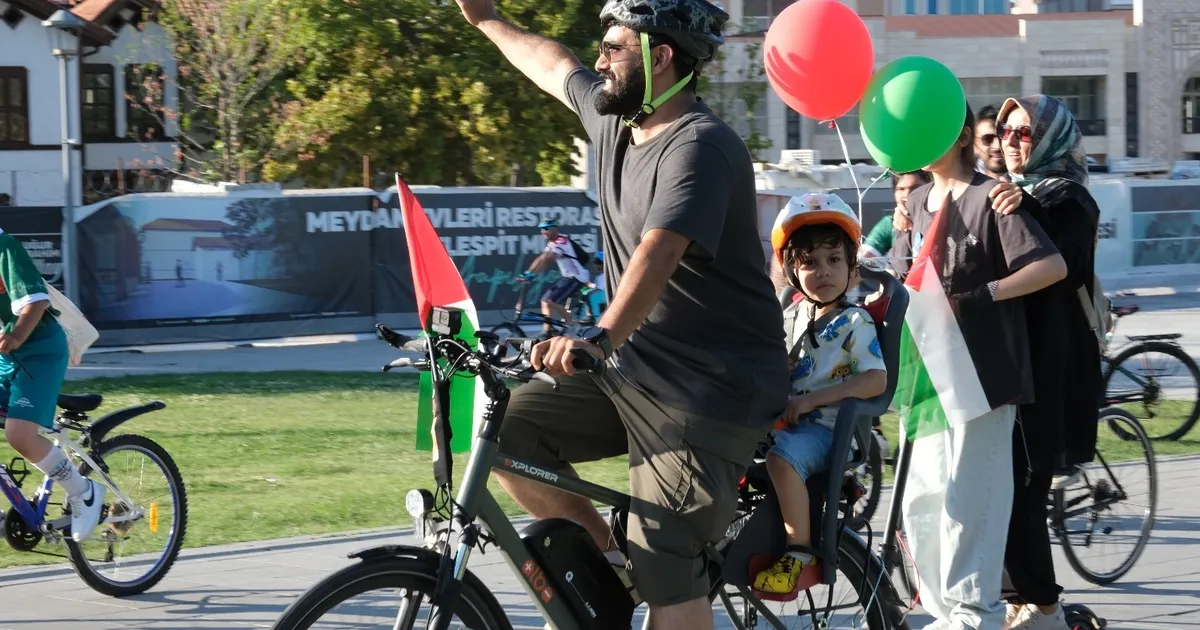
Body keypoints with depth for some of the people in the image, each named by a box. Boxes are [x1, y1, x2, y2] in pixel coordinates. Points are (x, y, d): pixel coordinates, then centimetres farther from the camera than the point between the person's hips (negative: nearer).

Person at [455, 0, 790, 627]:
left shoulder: (698, 146, -20)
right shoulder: (616, 119, 8)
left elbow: (658, 253, -36)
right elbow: (555, 65, 29)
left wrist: (600, 335, -50)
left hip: (710, 391, -9)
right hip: (633, 369, 9)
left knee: (664, 573, -16)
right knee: (505, 432, -5)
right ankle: (603, 561, 9)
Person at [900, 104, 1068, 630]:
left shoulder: (990, 197, -8)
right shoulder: (919, 202, 15)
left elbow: (1052, 265, -16)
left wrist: (980, 296, -21)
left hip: (981, 370, -8)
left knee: (967, 500, -8)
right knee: (920, 501, 9)